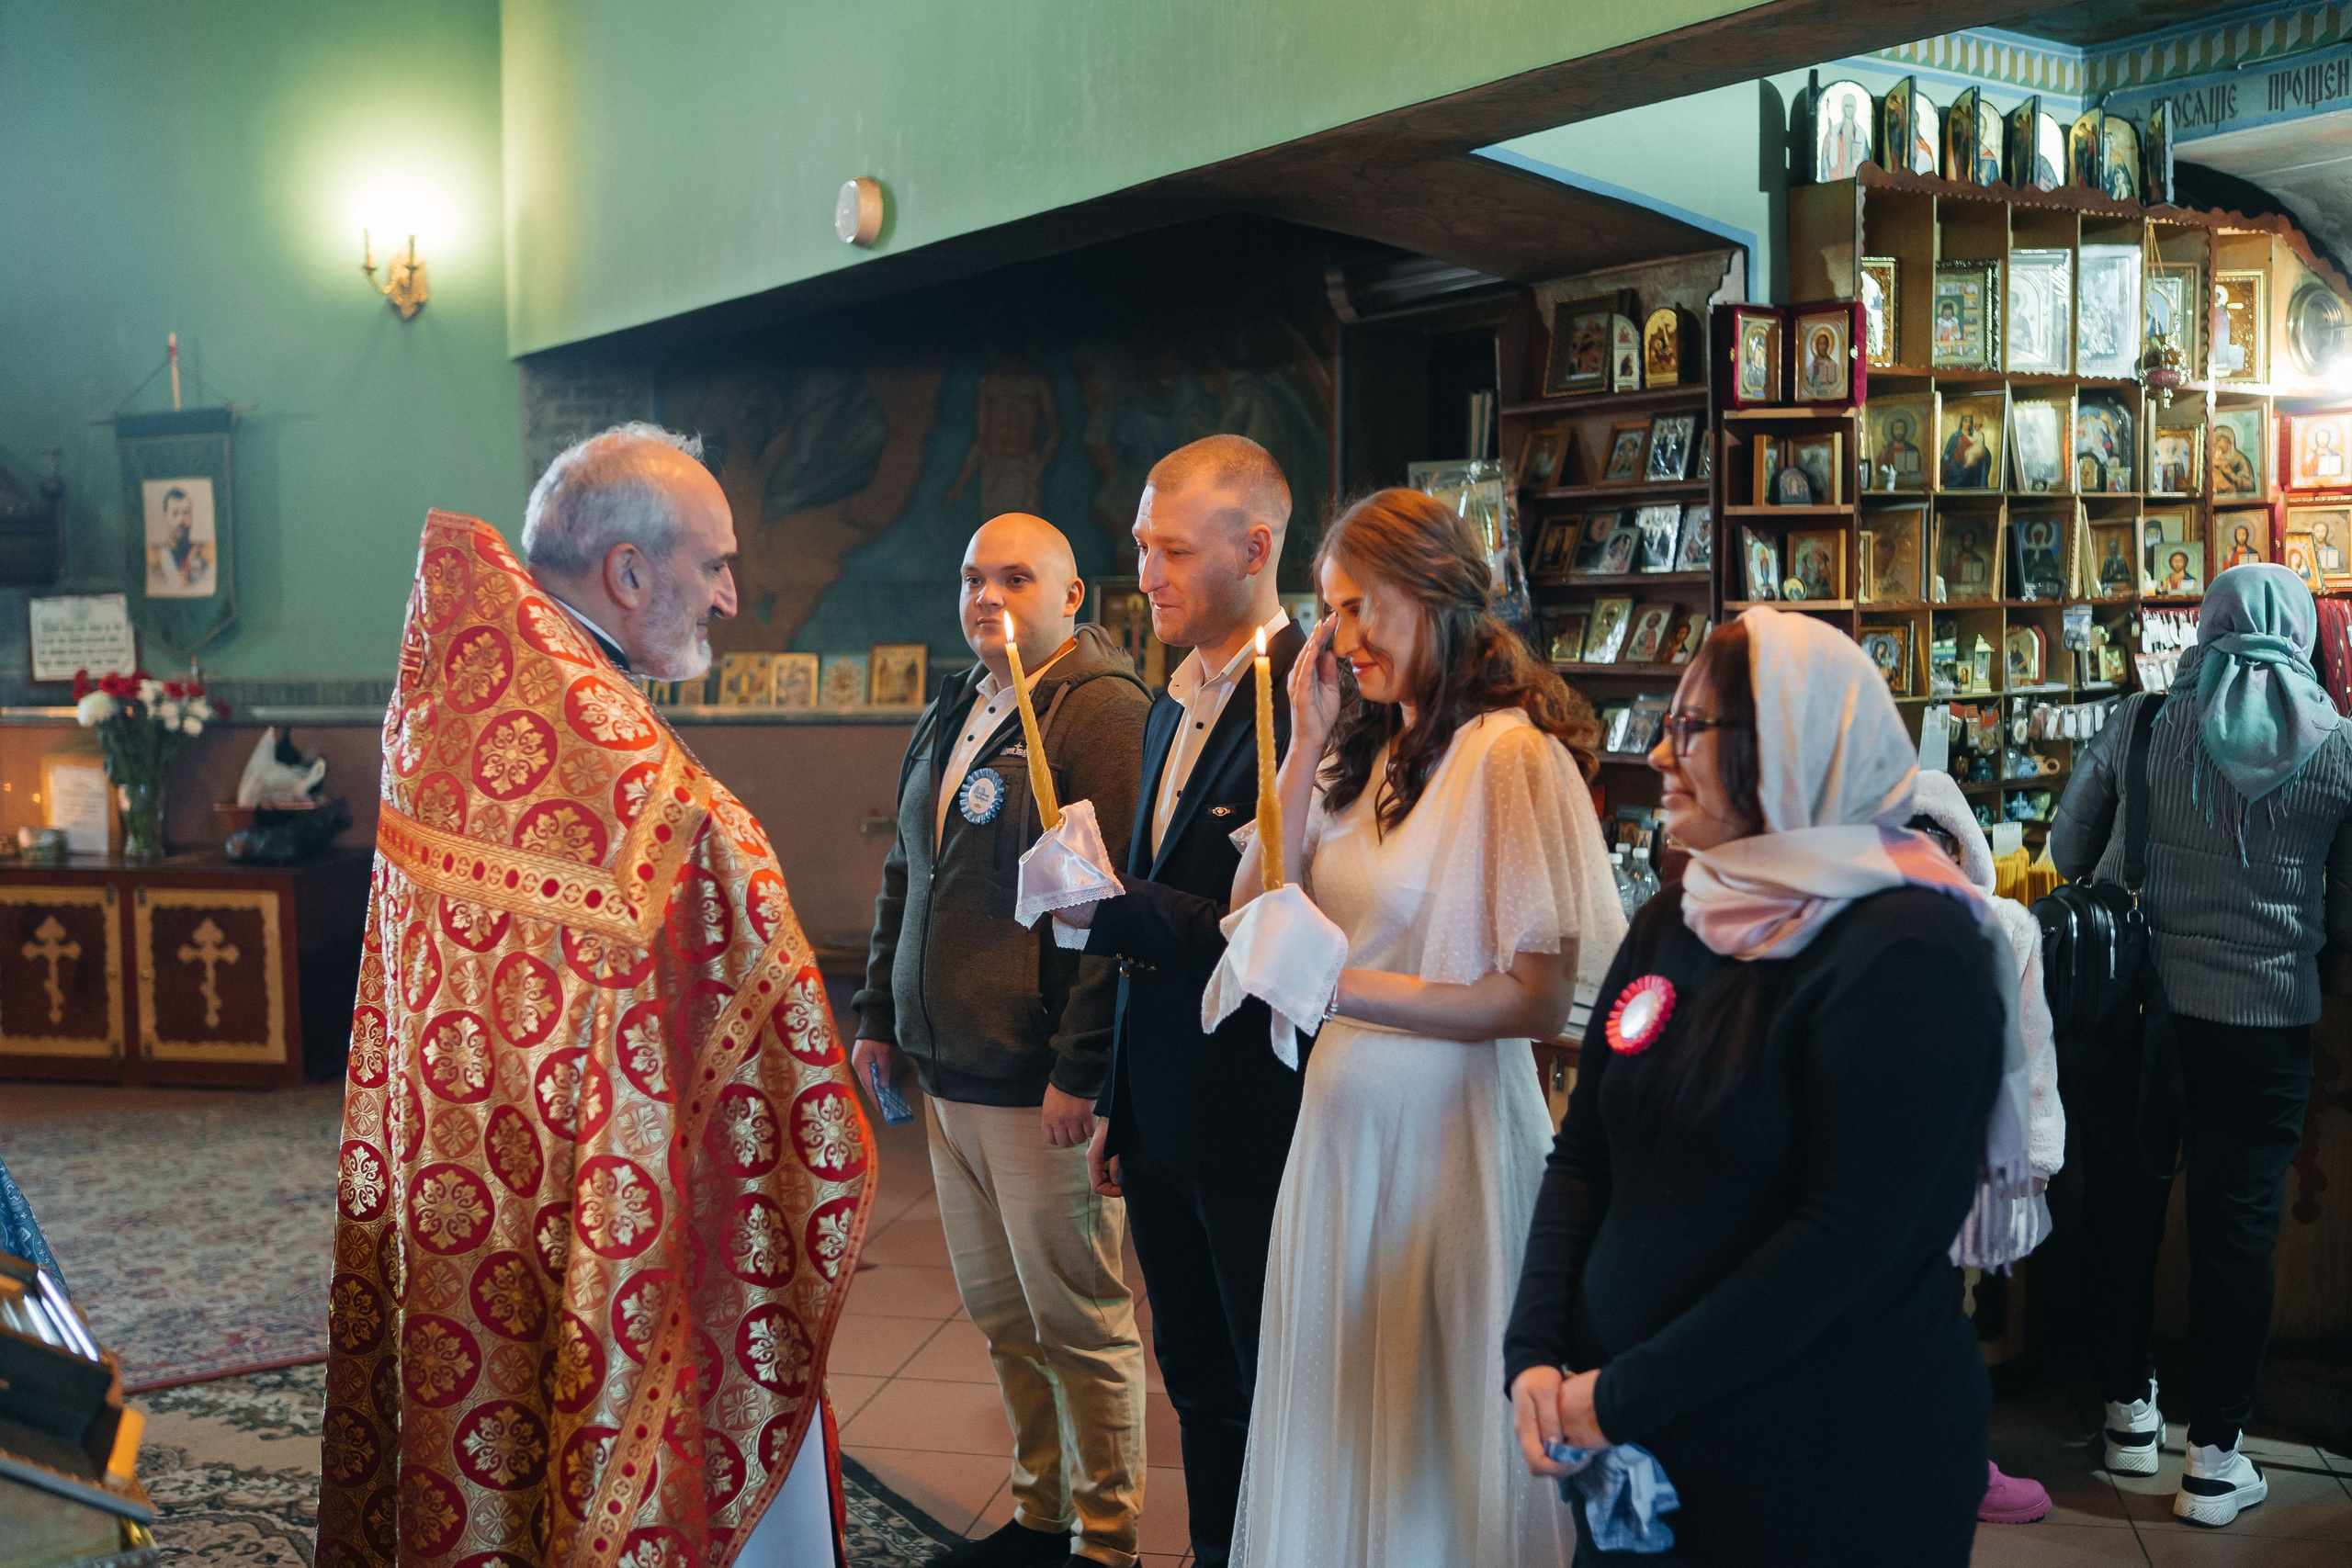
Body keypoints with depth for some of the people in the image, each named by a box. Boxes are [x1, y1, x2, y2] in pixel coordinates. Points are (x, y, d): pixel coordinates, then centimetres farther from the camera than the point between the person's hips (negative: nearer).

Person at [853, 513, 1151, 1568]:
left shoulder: (1102, 711, -12)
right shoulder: (947, 717, 15)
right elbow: (904, 877, 24)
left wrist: (1081, 1068, -20)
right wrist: (881, 1015, 20)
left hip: (1043, 1083, -8)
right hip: (949, 1073, 8)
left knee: (1078, 1320, 2)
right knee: (998, 1310, 17)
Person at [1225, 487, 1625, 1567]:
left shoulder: (1512, 754, -14)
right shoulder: (1365, 757, 10)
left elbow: (1539, 998, -16)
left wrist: (1339, 988, -22)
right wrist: (1308, 746, 0)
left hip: (1451, 1132, -7)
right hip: (1342, 1122, 7)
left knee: (1436, 1436, 8)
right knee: (1337, 1437, 17)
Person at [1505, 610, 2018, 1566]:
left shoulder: (1905, 952, -16)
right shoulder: (1673, 924, 6)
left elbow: (1846, 1237, -22)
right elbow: (1582, 1157, 8)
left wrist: (1627, 1394, -20)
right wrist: (1535, 1353, -6)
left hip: (1831, 1465, -6)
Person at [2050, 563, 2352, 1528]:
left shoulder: (2142, 723, -2)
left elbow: (2068, 853, 7)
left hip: (2129, 1004, 1)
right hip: (2262, 1022, -1)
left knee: (2122, 1210, 15)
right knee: (2236, 1231, 8)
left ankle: (2128, 1410, 29)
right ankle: (2214, 1459, 15)